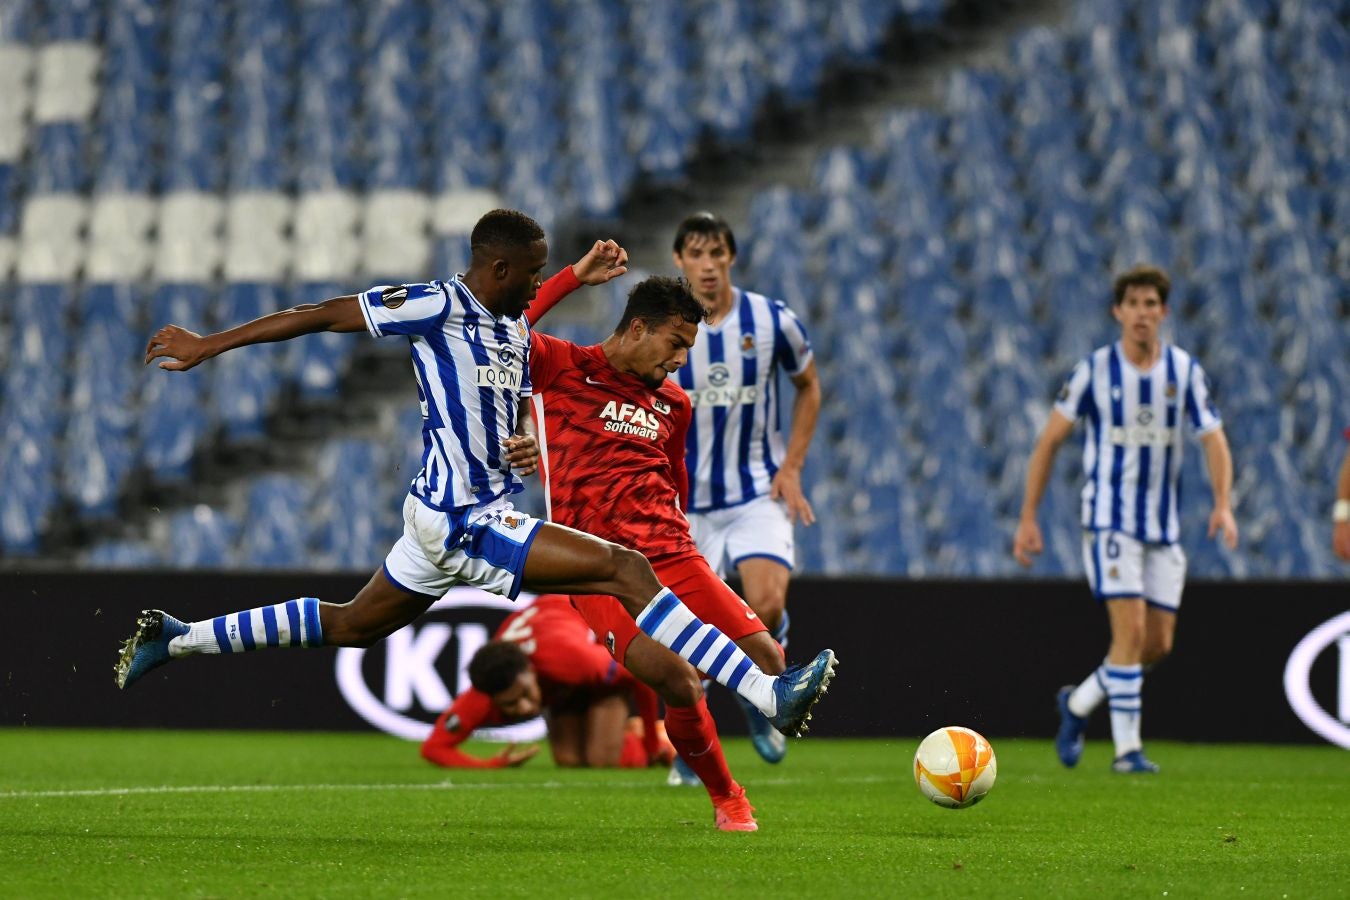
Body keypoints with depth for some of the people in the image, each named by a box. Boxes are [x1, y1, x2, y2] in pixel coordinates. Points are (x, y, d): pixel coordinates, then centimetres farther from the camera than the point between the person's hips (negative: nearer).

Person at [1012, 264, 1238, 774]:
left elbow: (1214, 440, 0)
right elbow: (1050, 441, 1)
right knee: (1131, 630, -17)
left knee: (1158, 645, 4)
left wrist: (1222, 504, -18)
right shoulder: (1095, 371, -5)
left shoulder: (1185, 371, 2)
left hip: (1163, 528, 4)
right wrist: (1028, 518, -2)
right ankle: (1127, 748, -11)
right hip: (1108, 518, -4)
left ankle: (1079, 703, 27)